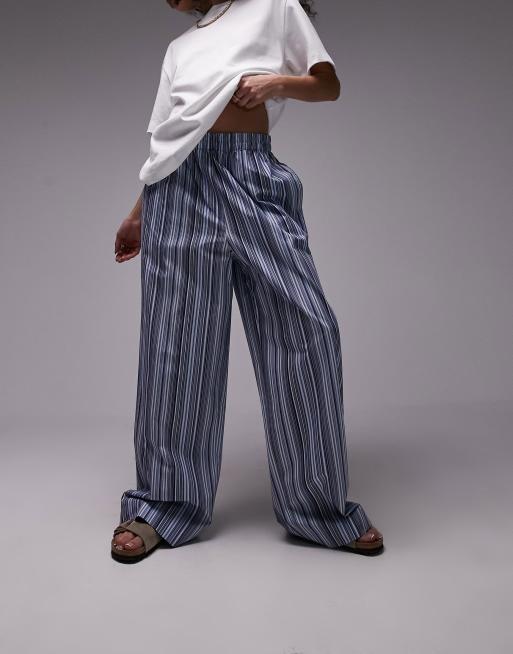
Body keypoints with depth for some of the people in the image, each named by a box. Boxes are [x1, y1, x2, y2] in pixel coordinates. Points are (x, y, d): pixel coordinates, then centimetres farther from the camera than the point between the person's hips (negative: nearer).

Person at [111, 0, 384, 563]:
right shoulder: (178, 48, 30)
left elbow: (329, 85, 16)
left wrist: (279, 81, -3)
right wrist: (138, 215, 21)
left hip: (251, 173, -3)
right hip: (181, 180, 3)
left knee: (303, 325, -11)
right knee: (177, 338, -3)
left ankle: (320, 506, 1)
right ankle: (163, 504, 6)